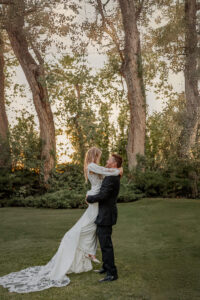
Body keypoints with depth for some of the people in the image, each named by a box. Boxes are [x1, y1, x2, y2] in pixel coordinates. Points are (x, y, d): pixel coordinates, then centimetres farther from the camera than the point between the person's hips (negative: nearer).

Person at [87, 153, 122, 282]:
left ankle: (112, 273, 5)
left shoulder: (111, 177, -21)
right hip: (105, 214, 11)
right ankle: (107, 267, 33)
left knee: (106, 245, -4)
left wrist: (89, 198, -11)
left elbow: (102, 195, -26)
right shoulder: (114, 177, 13)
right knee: (105, 243, 20)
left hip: (106, 216, -11)